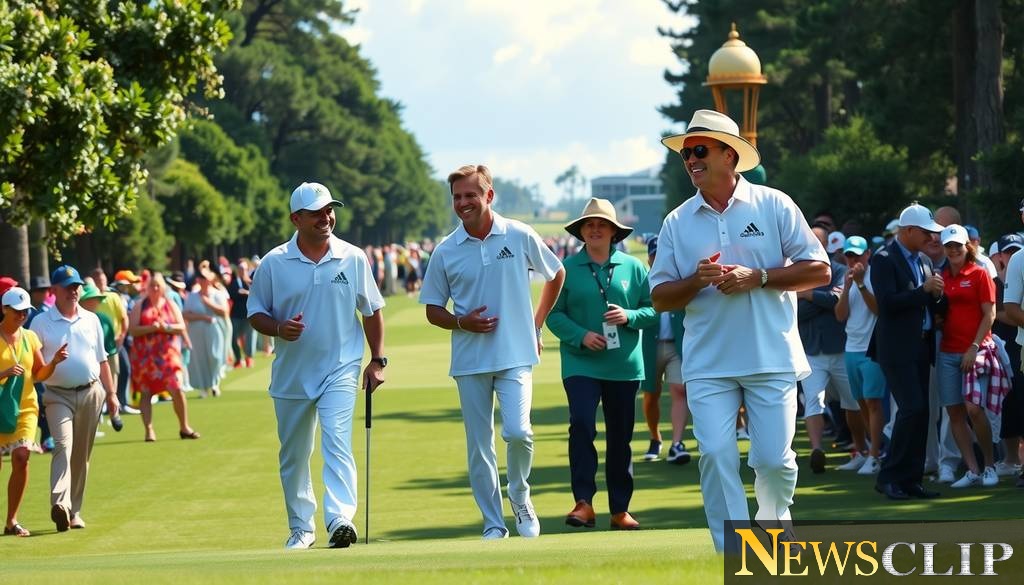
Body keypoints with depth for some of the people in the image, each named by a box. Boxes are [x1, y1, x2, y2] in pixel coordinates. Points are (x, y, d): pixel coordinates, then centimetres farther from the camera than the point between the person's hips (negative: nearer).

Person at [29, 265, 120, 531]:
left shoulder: (91, 320, 12)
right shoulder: (41, 323, 0)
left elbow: (101, 360, 17)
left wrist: (111, 394, 14)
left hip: (91, 394, 4)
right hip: (58, 396, -4)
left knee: (82, 454, 7)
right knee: (63, 446, -21)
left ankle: (74, 511, 14)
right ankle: (59, 504, -34)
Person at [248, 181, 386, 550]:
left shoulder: (353, 259, 0)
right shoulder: (273, 264, -2)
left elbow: (372, 311, 9)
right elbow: (256, 313, 5)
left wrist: (377, 360, 4)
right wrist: (279, 328, -16)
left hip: (340, 370, -2)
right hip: (291, 375, 2)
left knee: (337, 443, -20)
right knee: (293, 456, 10)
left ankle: (340, 519, -29)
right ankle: (301, 527, 23)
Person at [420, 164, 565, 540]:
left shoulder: (519, 237, -1)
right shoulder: (445, 252, 2)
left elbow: (556, 275, 15)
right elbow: (433, 311, 9)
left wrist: (536, 324, 11)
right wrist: (462, 322, -11)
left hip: (515, 355, -2)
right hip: (469, 361, 2)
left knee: (517, 431, -18)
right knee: (478, 446, 3)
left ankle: (520, 497, 10)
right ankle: (493, 524, 13)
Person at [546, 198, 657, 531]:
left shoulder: (632, 267, 4)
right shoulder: (568, 269, 1)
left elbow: (653, 309, 5)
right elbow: (554, 314, 1)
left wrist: (629, 316, -14)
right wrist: (580, 336, -14)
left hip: (625, 365, 2)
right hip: (580, 364, -2)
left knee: (620, 437, 8)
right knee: (581, 425, -19)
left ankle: (620, 509, 17)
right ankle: (584, 502, -17)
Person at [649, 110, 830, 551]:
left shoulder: (773, 205, 2)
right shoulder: (677, 223, 9)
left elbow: (819, 270, -1)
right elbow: (660, 298, 9)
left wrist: (757, 277, -13)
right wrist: (696, 281, -12)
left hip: (772, 360, -2)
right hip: (708, 364, 2)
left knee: (773, 457, -2)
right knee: (716, 456, -9)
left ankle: (775, 516, 30)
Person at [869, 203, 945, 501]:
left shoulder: (924, 260, 15)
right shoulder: (884, 259, -9)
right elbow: (887, 302, -20)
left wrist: (937, 295, -2)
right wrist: (924, 290, -19)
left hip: (921, 345, 8)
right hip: (897, 347, -8)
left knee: (920, 412, 6)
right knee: (912, 409, -15)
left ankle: (911, 479, 11)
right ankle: (889, 477, -7)